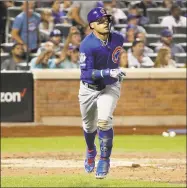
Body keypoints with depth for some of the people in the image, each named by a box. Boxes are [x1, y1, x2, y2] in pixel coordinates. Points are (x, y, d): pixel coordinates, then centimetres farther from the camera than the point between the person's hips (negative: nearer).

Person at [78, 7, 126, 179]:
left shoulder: (118, 39, -10)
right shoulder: (87, 45, -25)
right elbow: (86, 73, -31)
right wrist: (107, 73, -43)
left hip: (110, 87, 1)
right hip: (89, 89, -1)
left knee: (104, 121, -21)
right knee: (89, 125, 16)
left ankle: (105, 159, -3)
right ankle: (90, 151, 49)